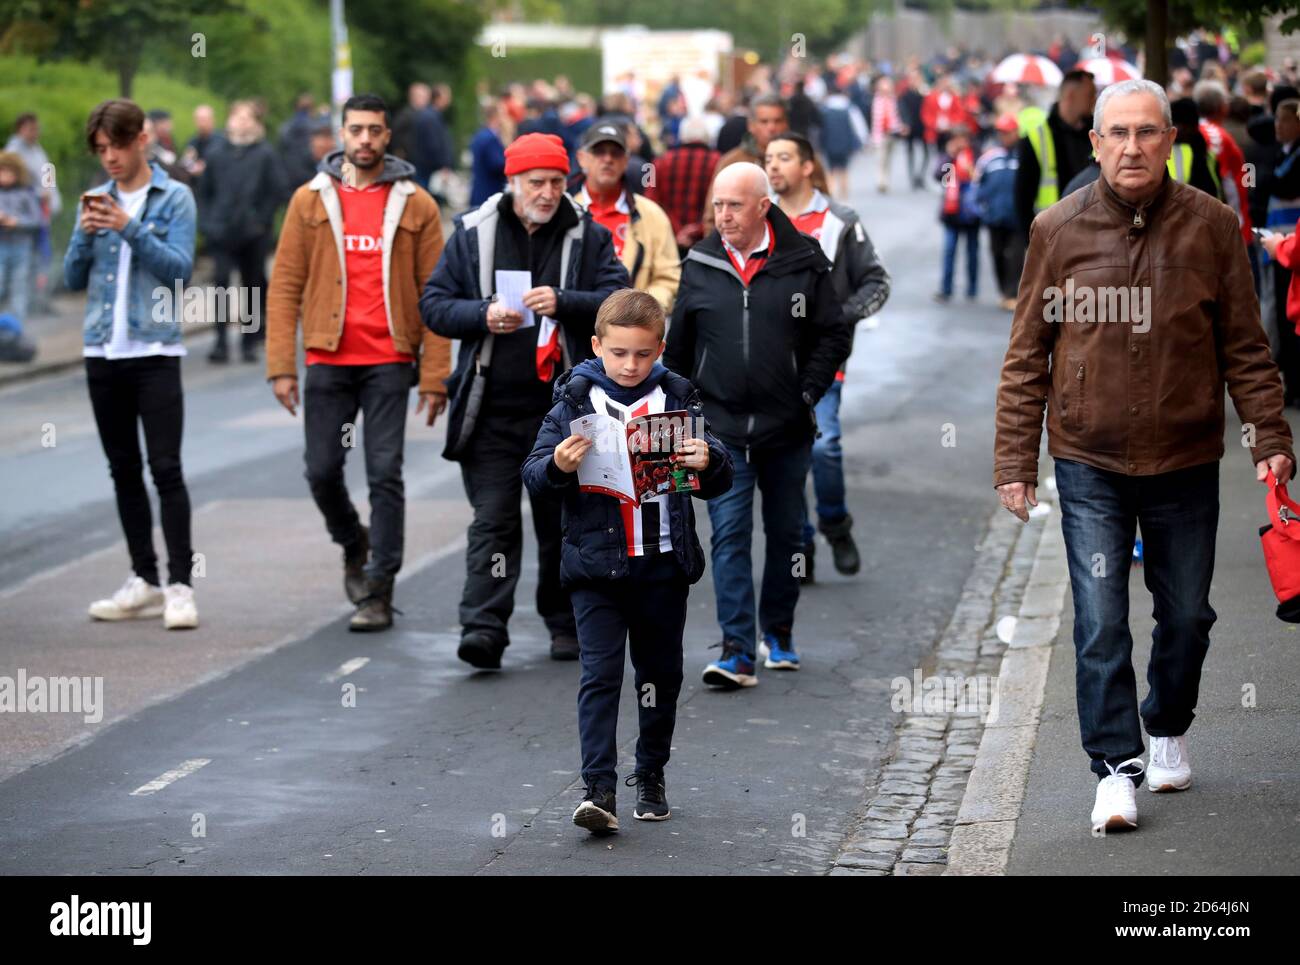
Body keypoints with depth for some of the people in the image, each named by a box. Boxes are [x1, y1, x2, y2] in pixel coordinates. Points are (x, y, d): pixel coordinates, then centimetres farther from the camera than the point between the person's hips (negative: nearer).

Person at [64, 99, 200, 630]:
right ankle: (144, 582, 15)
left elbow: (179, 268, -11)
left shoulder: (174, 198, -1)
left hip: (155, 352, -5)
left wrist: (131, 228, -20)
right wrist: (86, 234, -9)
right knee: (124, 470, 9)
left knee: (165, 468, -9)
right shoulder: (96, 200, 10)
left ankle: (180, 586, -9)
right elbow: (73, 278, 9)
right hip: (103, 352, 5)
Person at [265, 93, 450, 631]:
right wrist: (281, 365, -3)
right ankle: (353, 544, 33)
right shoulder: (311, 200, 5)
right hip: (328, 360, 2)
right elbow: (285, 285, 4)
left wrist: (435, 377, -5)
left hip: (389, 361, -1)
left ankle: (378, 591, 3)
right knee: (322, 471, 3)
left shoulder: (415, 206, 2)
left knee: (385, 475, -3)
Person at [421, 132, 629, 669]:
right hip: (491, 408, 0)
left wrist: (564, 303, -21)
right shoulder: (473, 233, 5)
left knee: (562, 520, 10)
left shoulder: (588, 236, 3)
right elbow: (433, 304, 5)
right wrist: (482, 316, -13)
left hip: (563, 406, 0)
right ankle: (483, 628, -10)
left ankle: (565, 624, 23)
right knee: (492, 521, -6)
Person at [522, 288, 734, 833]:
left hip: (664, 565, 2)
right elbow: (534, 477, -2)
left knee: (660, 674, 13)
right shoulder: (573, 404, -1)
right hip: (597, 564, -2)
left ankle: (651, 776, 30)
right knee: (600, 674, -9)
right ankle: (599, 789, -13)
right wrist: (558, 466, -23)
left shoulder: (679, 400, 3)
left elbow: (719, 482, 4)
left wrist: (706, 462, -18)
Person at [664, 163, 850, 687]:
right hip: (721, 429, 0)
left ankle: (778, 632, 31)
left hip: (787, 430, 0)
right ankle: (737, 651, -11)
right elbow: (678, 348, 10)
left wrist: (807, 394, -4)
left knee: (786, 534, 13)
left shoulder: (803, 262, -4)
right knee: (730, 536, -8)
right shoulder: (699, 266, 2)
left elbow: (832, 335, 3)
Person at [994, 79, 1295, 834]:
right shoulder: (1058, 230, -3)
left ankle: (1169, 727, 38)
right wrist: (1015, 462, -1)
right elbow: (1027, 356, 2)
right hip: (1090, 466, -1)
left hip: (1185, 462, 1)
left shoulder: (1212, 226, -3)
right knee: (1101, 624, -4)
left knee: (1187, 614, 14)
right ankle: (1117, 768, 4)